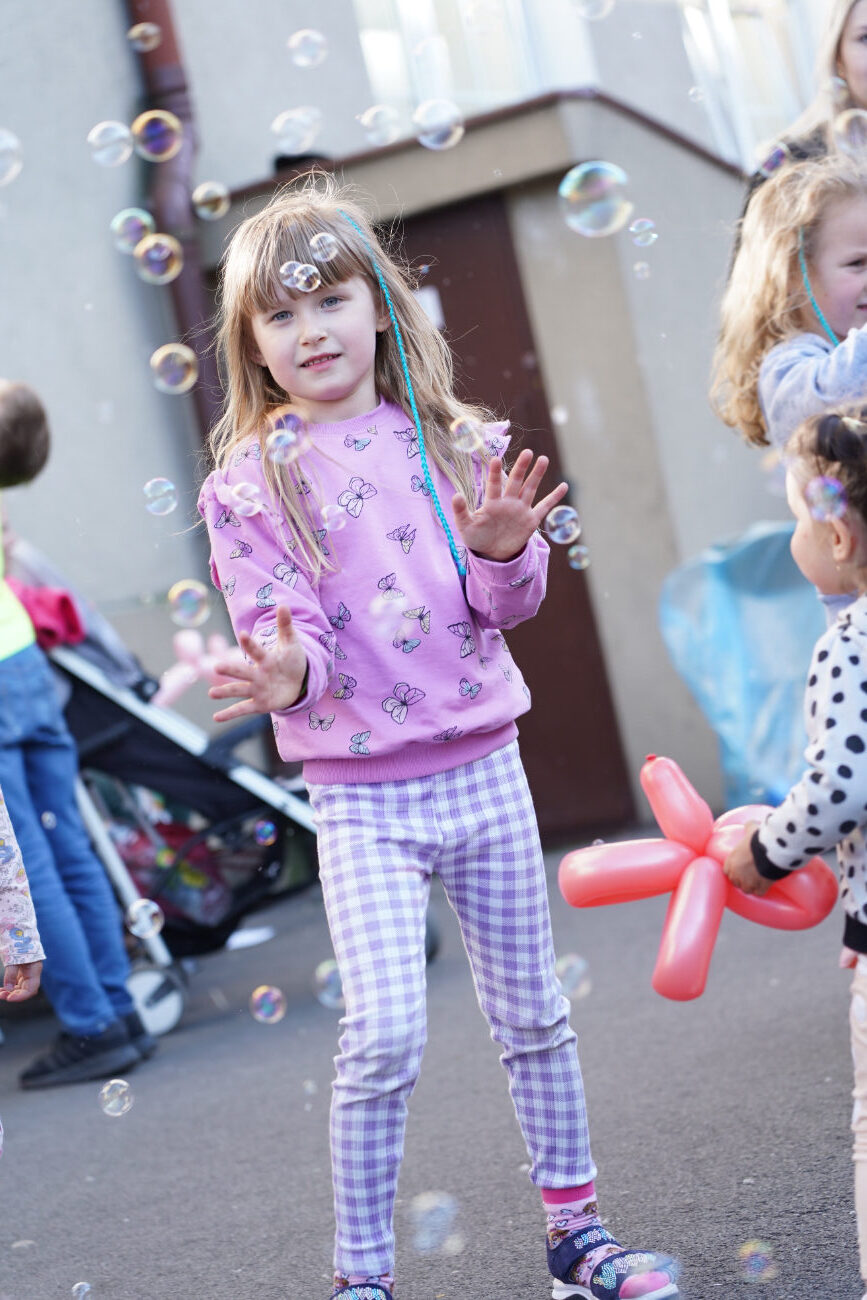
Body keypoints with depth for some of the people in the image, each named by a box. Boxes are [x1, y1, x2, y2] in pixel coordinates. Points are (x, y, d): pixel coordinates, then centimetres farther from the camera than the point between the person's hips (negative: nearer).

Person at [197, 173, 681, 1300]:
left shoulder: (445, 439, 5)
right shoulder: (252, 483, -3)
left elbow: (508, 605, 5)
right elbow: (275, 630, -8)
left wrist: (505, 549, -17)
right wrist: (285, 675, -31)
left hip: (483, 768, 3)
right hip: (360, 795, -3)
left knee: (532, 1013, 12)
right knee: (384, 1036, -11)